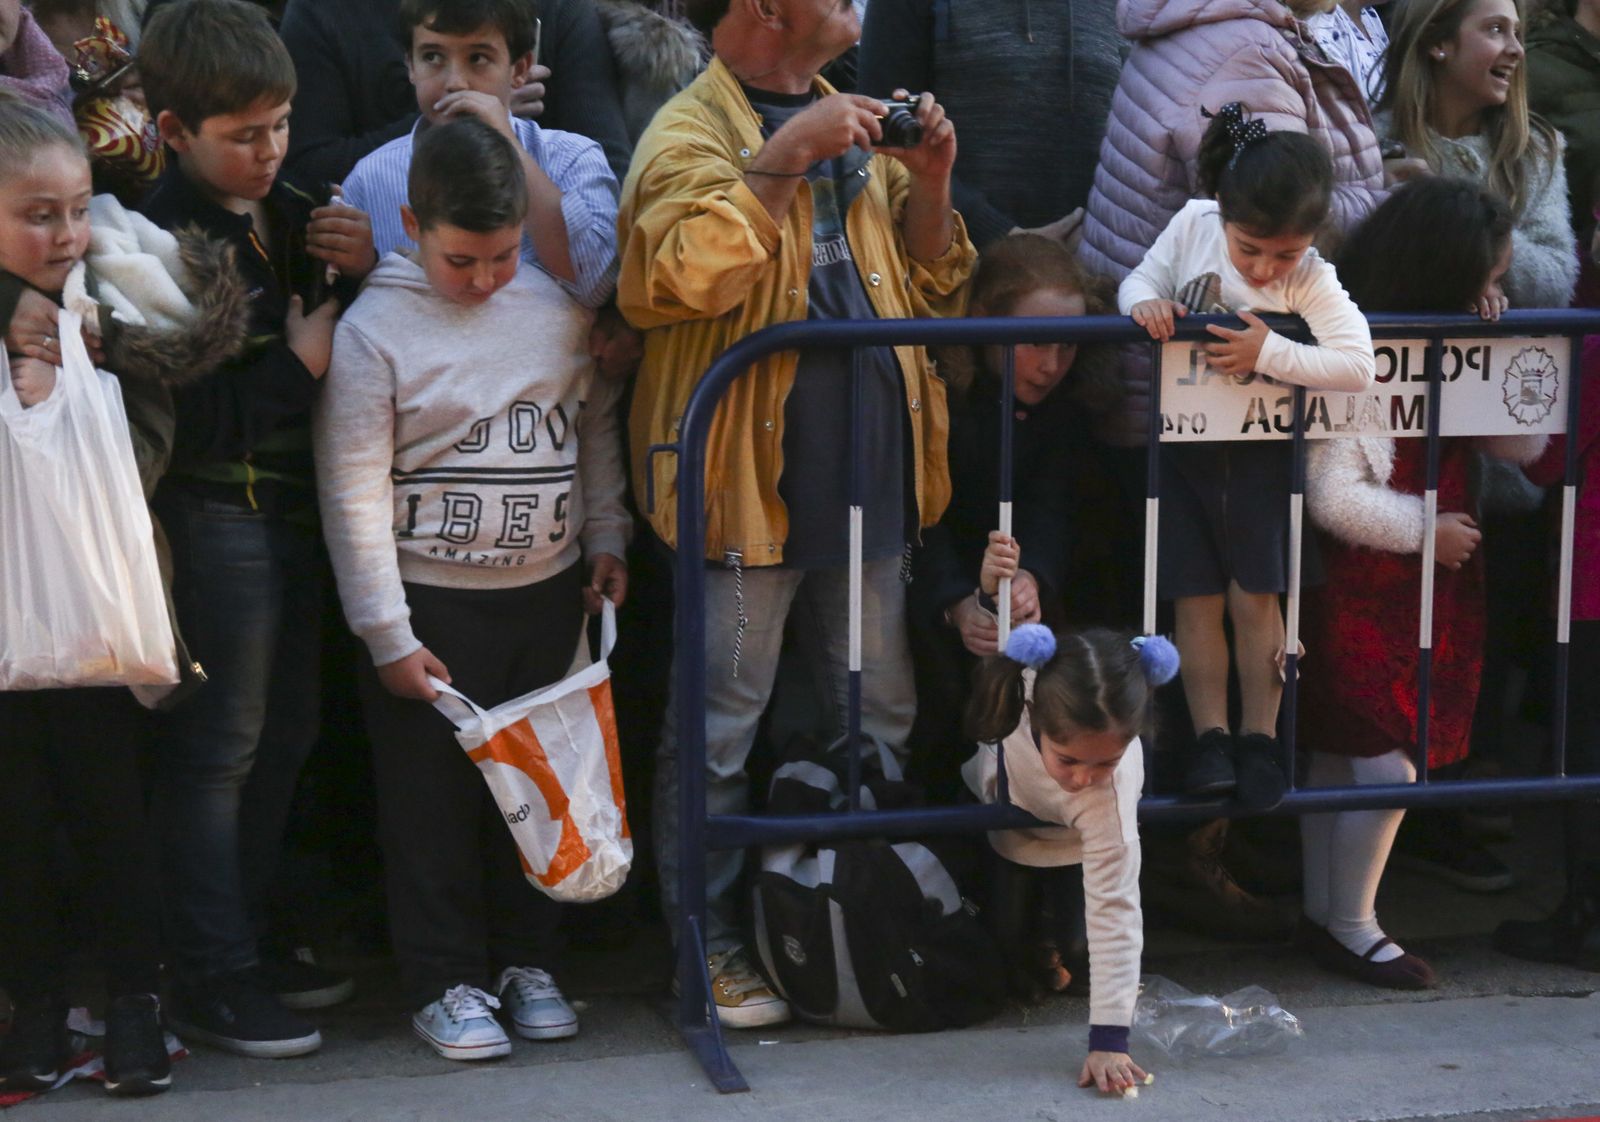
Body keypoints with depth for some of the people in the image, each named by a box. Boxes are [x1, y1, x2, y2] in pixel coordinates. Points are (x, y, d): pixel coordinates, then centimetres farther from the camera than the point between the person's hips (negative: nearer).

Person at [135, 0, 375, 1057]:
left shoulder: (291, 213, 7)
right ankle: (210, 978, 10)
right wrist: (299, 364, -19)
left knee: (285, 732, 16)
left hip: (292, 505, 8)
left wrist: (370, 267, -3)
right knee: (219, 745, 0)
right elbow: (189, 422, -23)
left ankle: (246, 938, 30)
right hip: (216, 518, -8)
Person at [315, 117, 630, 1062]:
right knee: (434, 794, 2)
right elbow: (354, 493, -11)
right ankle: (446, 982, 13)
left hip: (549, 591, 4)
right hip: (433, 600, -4)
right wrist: (388, 635, -12)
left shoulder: (558, 310, 1)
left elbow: (596, 427, 16)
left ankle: (525, 959, 25)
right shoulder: (373, 333, -11)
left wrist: (607, 538, 10)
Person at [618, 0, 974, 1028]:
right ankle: (709, 947, 11)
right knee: (721, 728, 0)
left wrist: (929, 182, 3)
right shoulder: (691, 132, -7)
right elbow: (678, 277, -26)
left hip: (868, 474, 7)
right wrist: (782, 159, -26)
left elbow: (929, 290, 20)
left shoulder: (852, 129, 17)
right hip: (749, 479, -7)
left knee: (881, 714, 15)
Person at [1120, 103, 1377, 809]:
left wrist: (1270, 354, -34)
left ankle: (1259, 737, 18)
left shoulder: (1310, 279, -20)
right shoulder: (1193, 224, -12)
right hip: (1179, 440, 2)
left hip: (1258, 452, -2)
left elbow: (1359, 366, -28)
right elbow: (1141, 279, 0)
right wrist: (1144, 300, -24)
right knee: (1197, 600, 5)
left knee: (1255, 598, 4)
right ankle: (1210, 736, 14)